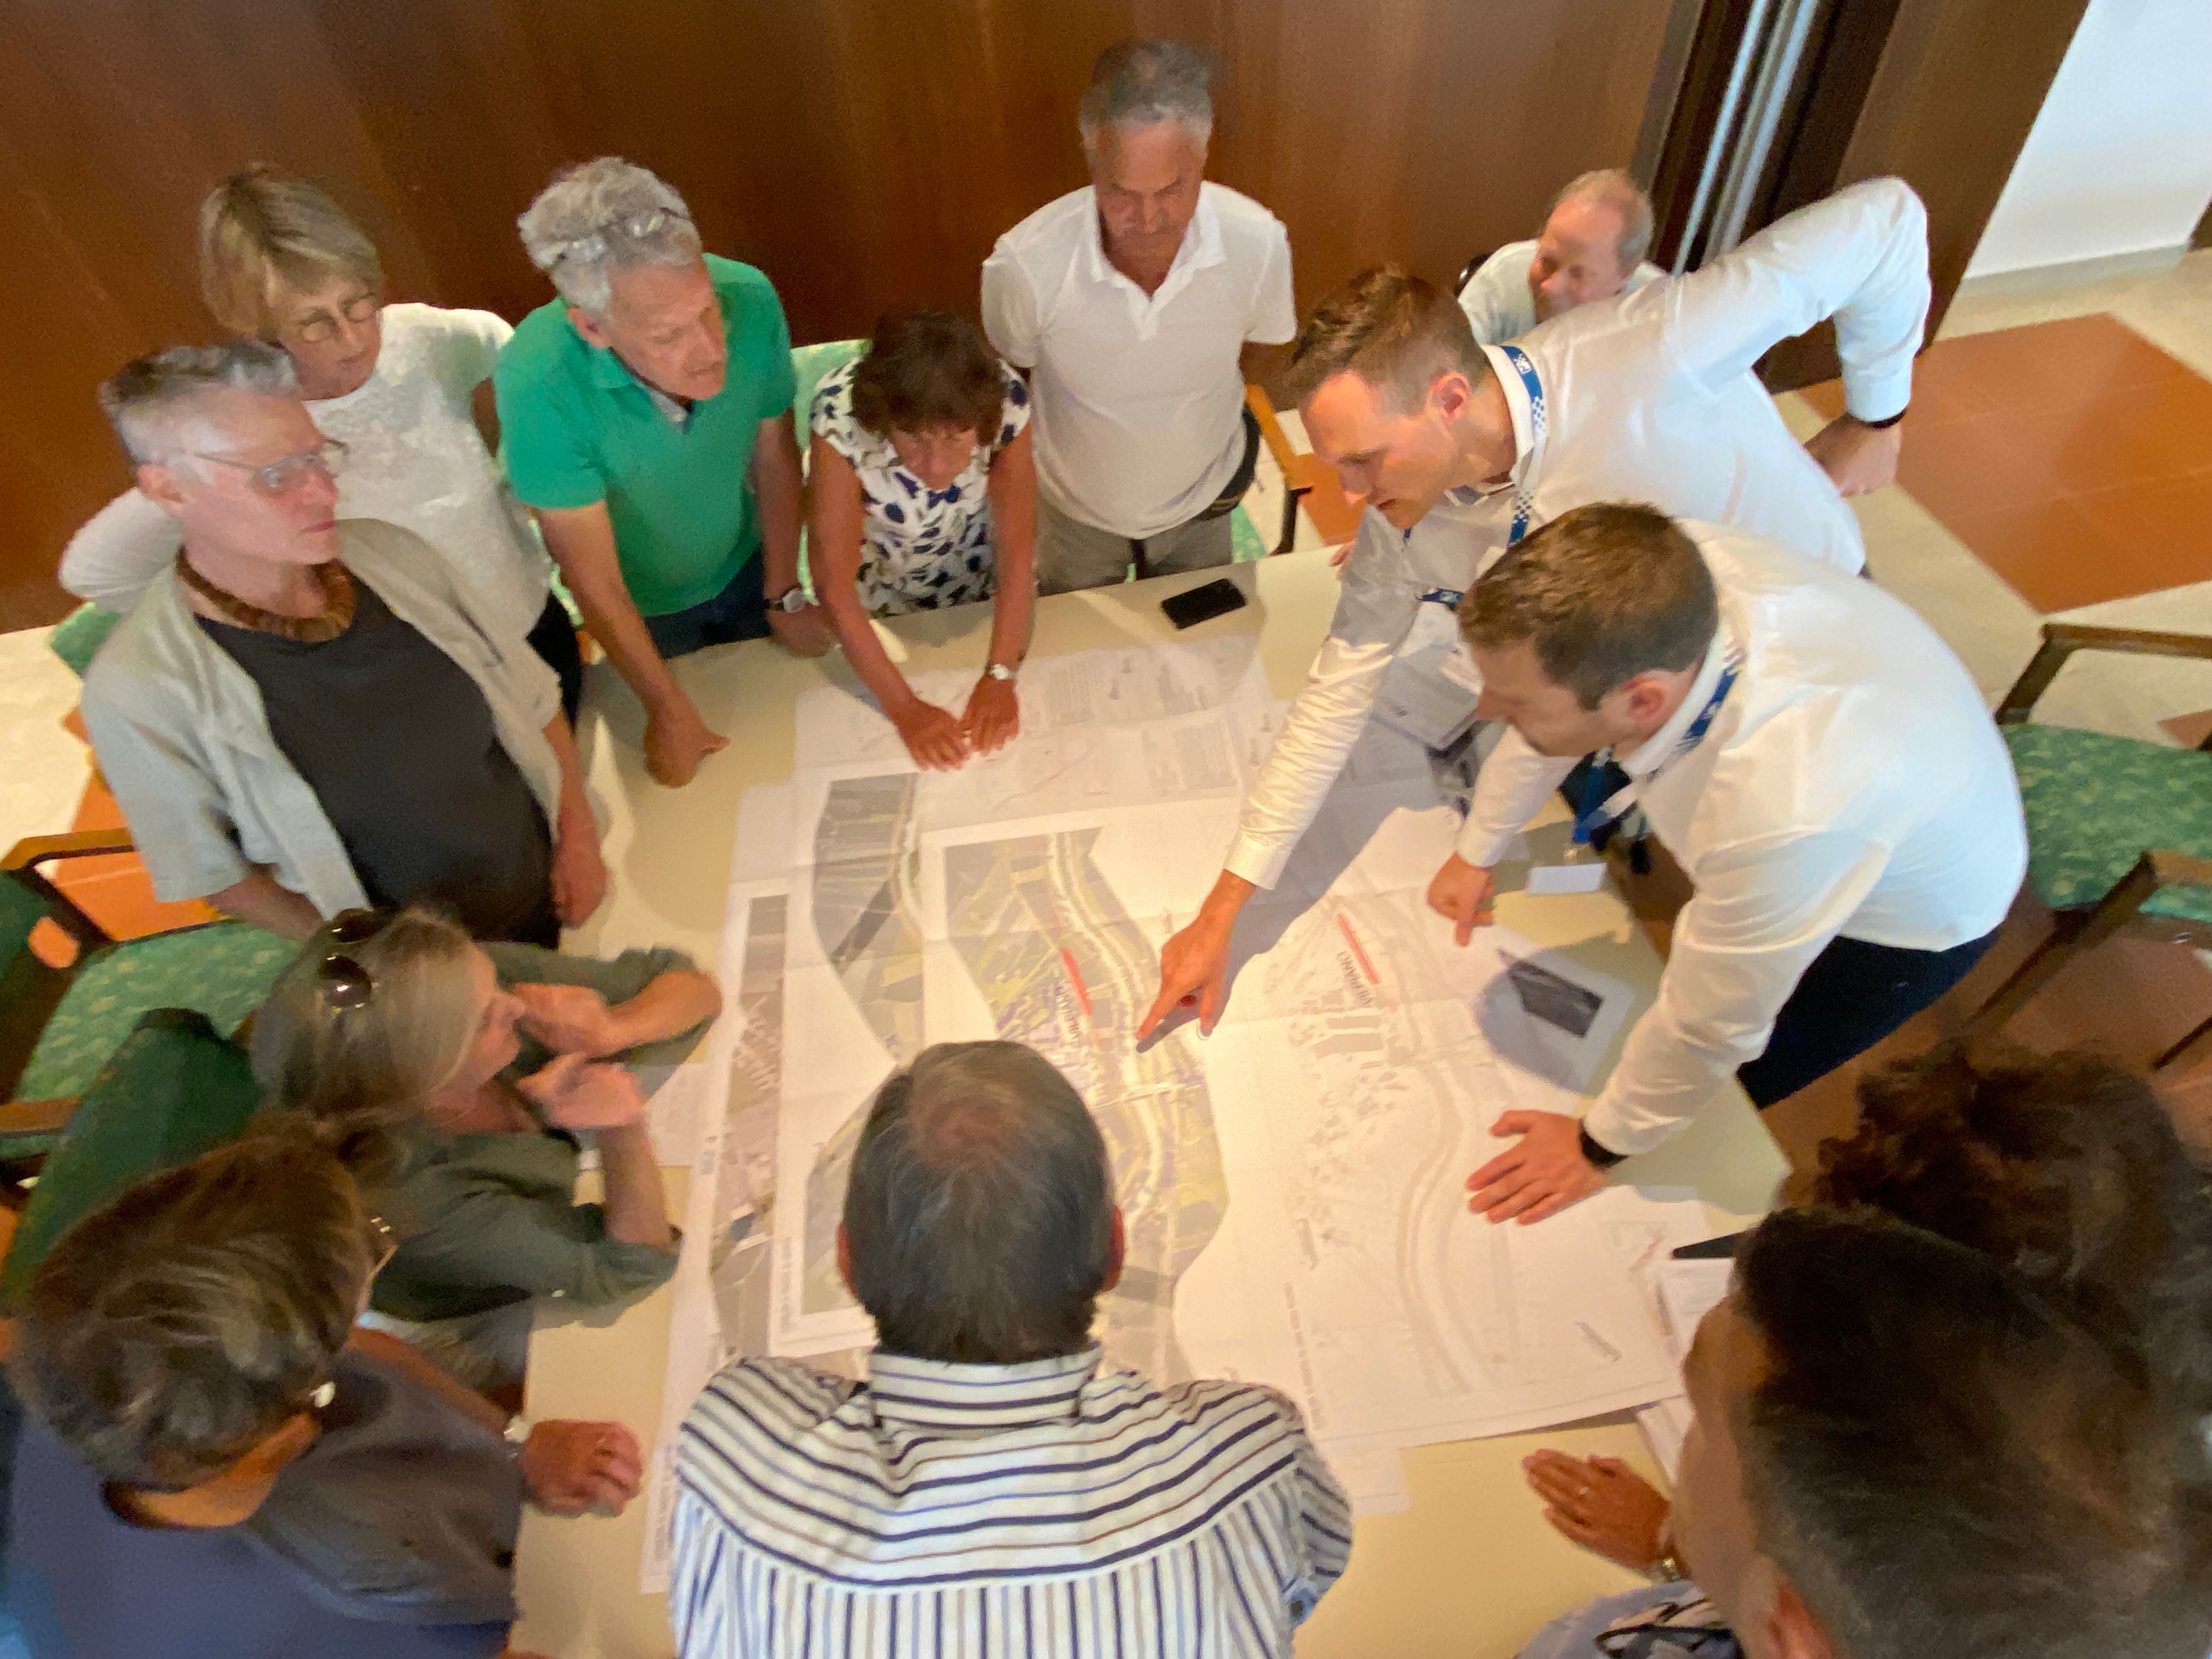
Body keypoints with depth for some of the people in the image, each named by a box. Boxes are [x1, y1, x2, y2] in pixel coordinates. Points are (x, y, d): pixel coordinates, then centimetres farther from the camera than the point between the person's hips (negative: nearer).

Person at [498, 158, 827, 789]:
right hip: (642, 611, -2)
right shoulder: (537, 383, -37)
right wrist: (667, 708, -17)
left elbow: (774, 453, -13)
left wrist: (784, 595, -5)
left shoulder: (748, 299, -29)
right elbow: (594, 578, -26)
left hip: (745, 567, 2)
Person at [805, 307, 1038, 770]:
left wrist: (1001, 676, -29)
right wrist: (905, 708, -34)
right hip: (883, 597, -1)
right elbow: (835, 588, -32)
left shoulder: (1006, 401, -33)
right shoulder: (841, 421, -38)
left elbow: (1018, 548, -24)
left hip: (983, 582, 1)